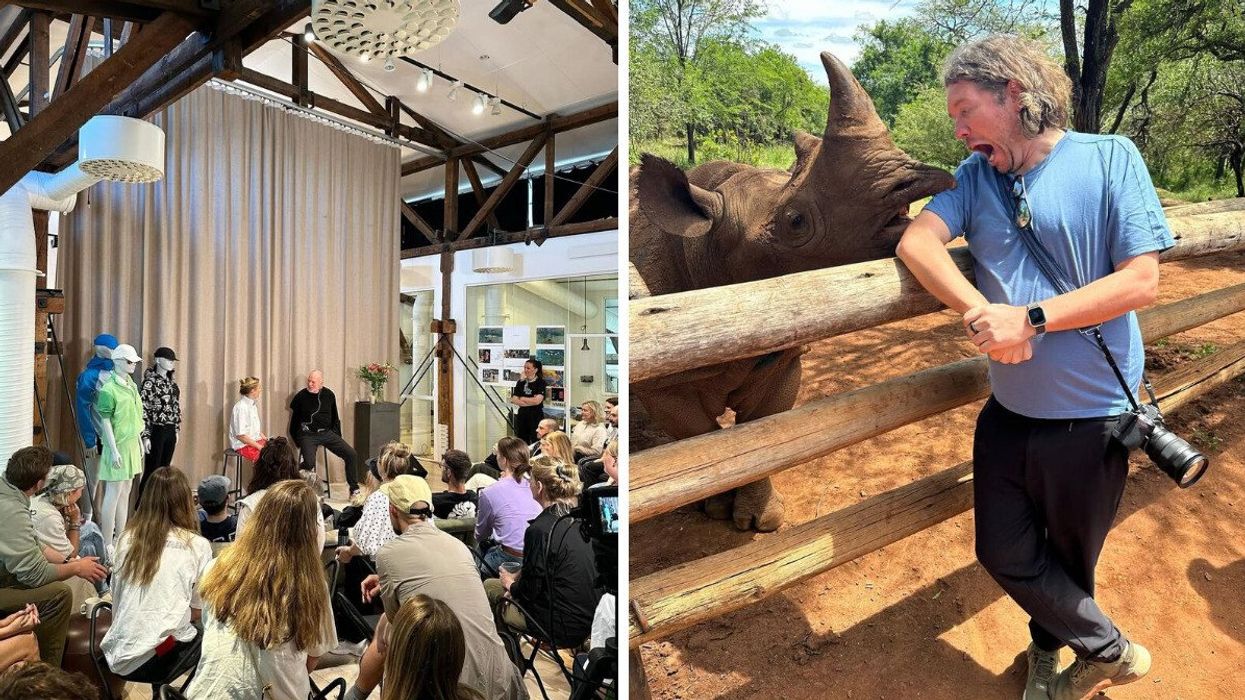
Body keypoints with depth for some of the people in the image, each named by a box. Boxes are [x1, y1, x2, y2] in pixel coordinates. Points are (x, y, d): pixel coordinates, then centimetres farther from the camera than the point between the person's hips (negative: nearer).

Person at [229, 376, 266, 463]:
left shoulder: (253, 404, 10)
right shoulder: (241, 407, -16)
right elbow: (240, 435, -19)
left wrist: (265, 438, 5)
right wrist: (259, 446, -18)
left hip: (255, 440, 8)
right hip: (243, 445, -8)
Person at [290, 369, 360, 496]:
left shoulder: (329, 395, 7)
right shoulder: (301, 396, -2)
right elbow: (294, 419, 9)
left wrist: (337, 436, 10)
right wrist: (298, 441, 6)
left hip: (327, 433, 3)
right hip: (308, 435, -3)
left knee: (351, 454, -10)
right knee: (309, 463, -29)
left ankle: (354, 489, 0)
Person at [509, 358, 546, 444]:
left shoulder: (541, 382, -5)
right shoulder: (520, 382, 8)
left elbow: (537, 400, -15)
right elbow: (514, 400, 0)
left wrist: (522, 399, -2)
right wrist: (531, 401, -11)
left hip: (536, 416, -5)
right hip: (522, 415, 5)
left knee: (535, 442, -3)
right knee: (522, 442, 8)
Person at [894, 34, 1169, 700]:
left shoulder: (1110, 158, -9)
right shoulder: (977, 174, 1)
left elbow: (1140, 280, -14)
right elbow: (917, 241, -15)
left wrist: (1030, 319, -25)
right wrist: (978, 313, -30)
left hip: (1089, 418, -4)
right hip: (1008, 411, 4)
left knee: (1068, 561, 17)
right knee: (1004, 555, 14)